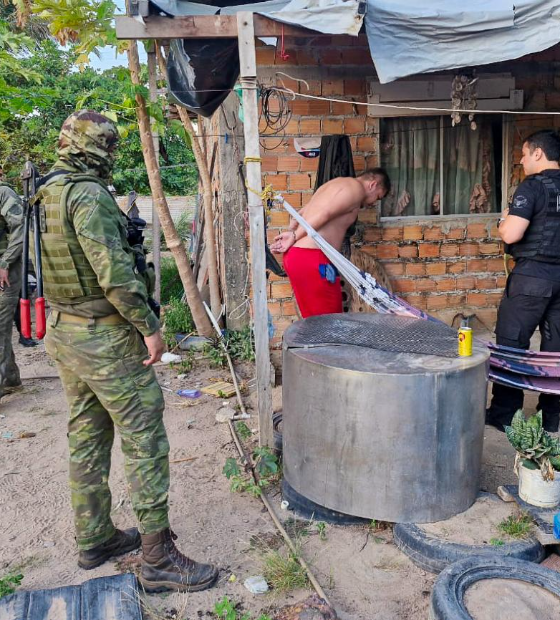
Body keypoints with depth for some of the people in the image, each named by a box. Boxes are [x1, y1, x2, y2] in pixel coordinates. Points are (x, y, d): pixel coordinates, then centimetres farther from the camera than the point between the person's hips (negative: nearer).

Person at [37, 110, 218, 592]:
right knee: (146, 442, -2)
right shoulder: (89, 194, -18)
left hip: (64, 331, 10)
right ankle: (158, 559, 7)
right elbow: (114, 270, -24)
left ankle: (94, 539, 31)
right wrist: (149, 327, -17)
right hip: (106, 338, -10)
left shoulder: (47, 194, 11)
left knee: (87, 439, 17)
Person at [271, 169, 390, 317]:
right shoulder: (356, 188, -3)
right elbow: (324, 214, -15)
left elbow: (300, 214, 21)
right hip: (313, 258, -10)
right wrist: (295, 236, -9)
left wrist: (292, 232, 6)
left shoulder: (335, 184, 28)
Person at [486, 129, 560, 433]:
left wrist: (504, 220, 1)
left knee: (511, 343, 2)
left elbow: (511, 235, -21)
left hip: (533, 275, -7)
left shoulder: (533, 186, -12)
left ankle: (504, 414, 8)